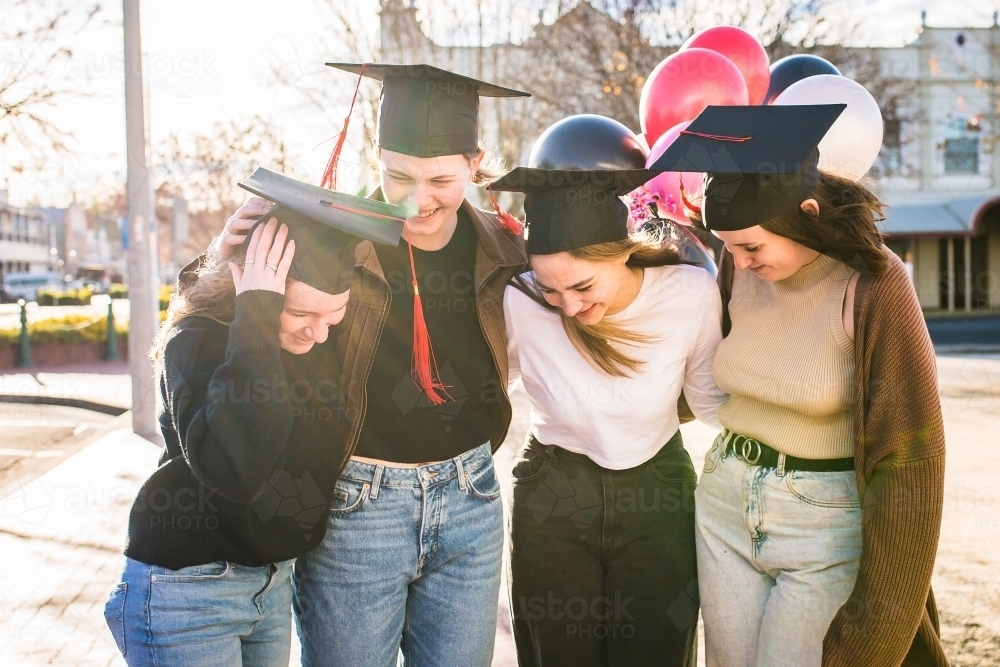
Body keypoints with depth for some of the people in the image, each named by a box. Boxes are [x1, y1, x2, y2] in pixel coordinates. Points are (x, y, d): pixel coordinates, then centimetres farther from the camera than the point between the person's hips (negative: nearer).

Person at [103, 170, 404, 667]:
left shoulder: (320, 341, -3)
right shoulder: (199, 340, -20)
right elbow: (233, 468, -37)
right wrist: (255, 317, -33)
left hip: (272, 582, 6)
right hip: (187, 589, -6)